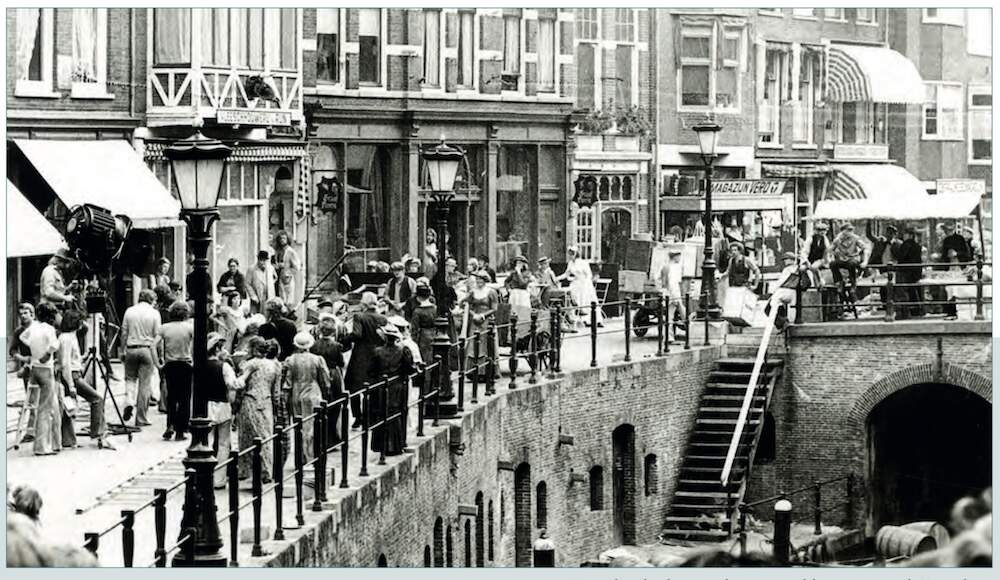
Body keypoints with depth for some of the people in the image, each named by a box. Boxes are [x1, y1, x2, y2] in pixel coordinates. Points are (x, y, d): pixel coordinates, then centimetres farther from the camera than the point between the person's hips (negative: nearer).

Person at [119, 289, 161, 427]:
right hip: (147, 349, -2)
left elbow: (124, 333, 7)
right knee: (144, 384, 2)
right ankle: (140, 419, 4)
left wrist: (124, 350, 15)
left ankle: (129, 402, -8)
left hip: (131, 348, 2)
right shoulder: (154, 313, -2)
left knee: (130, 378, 19)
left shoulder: (129, 311, 5)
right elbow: (157, 335, -2)